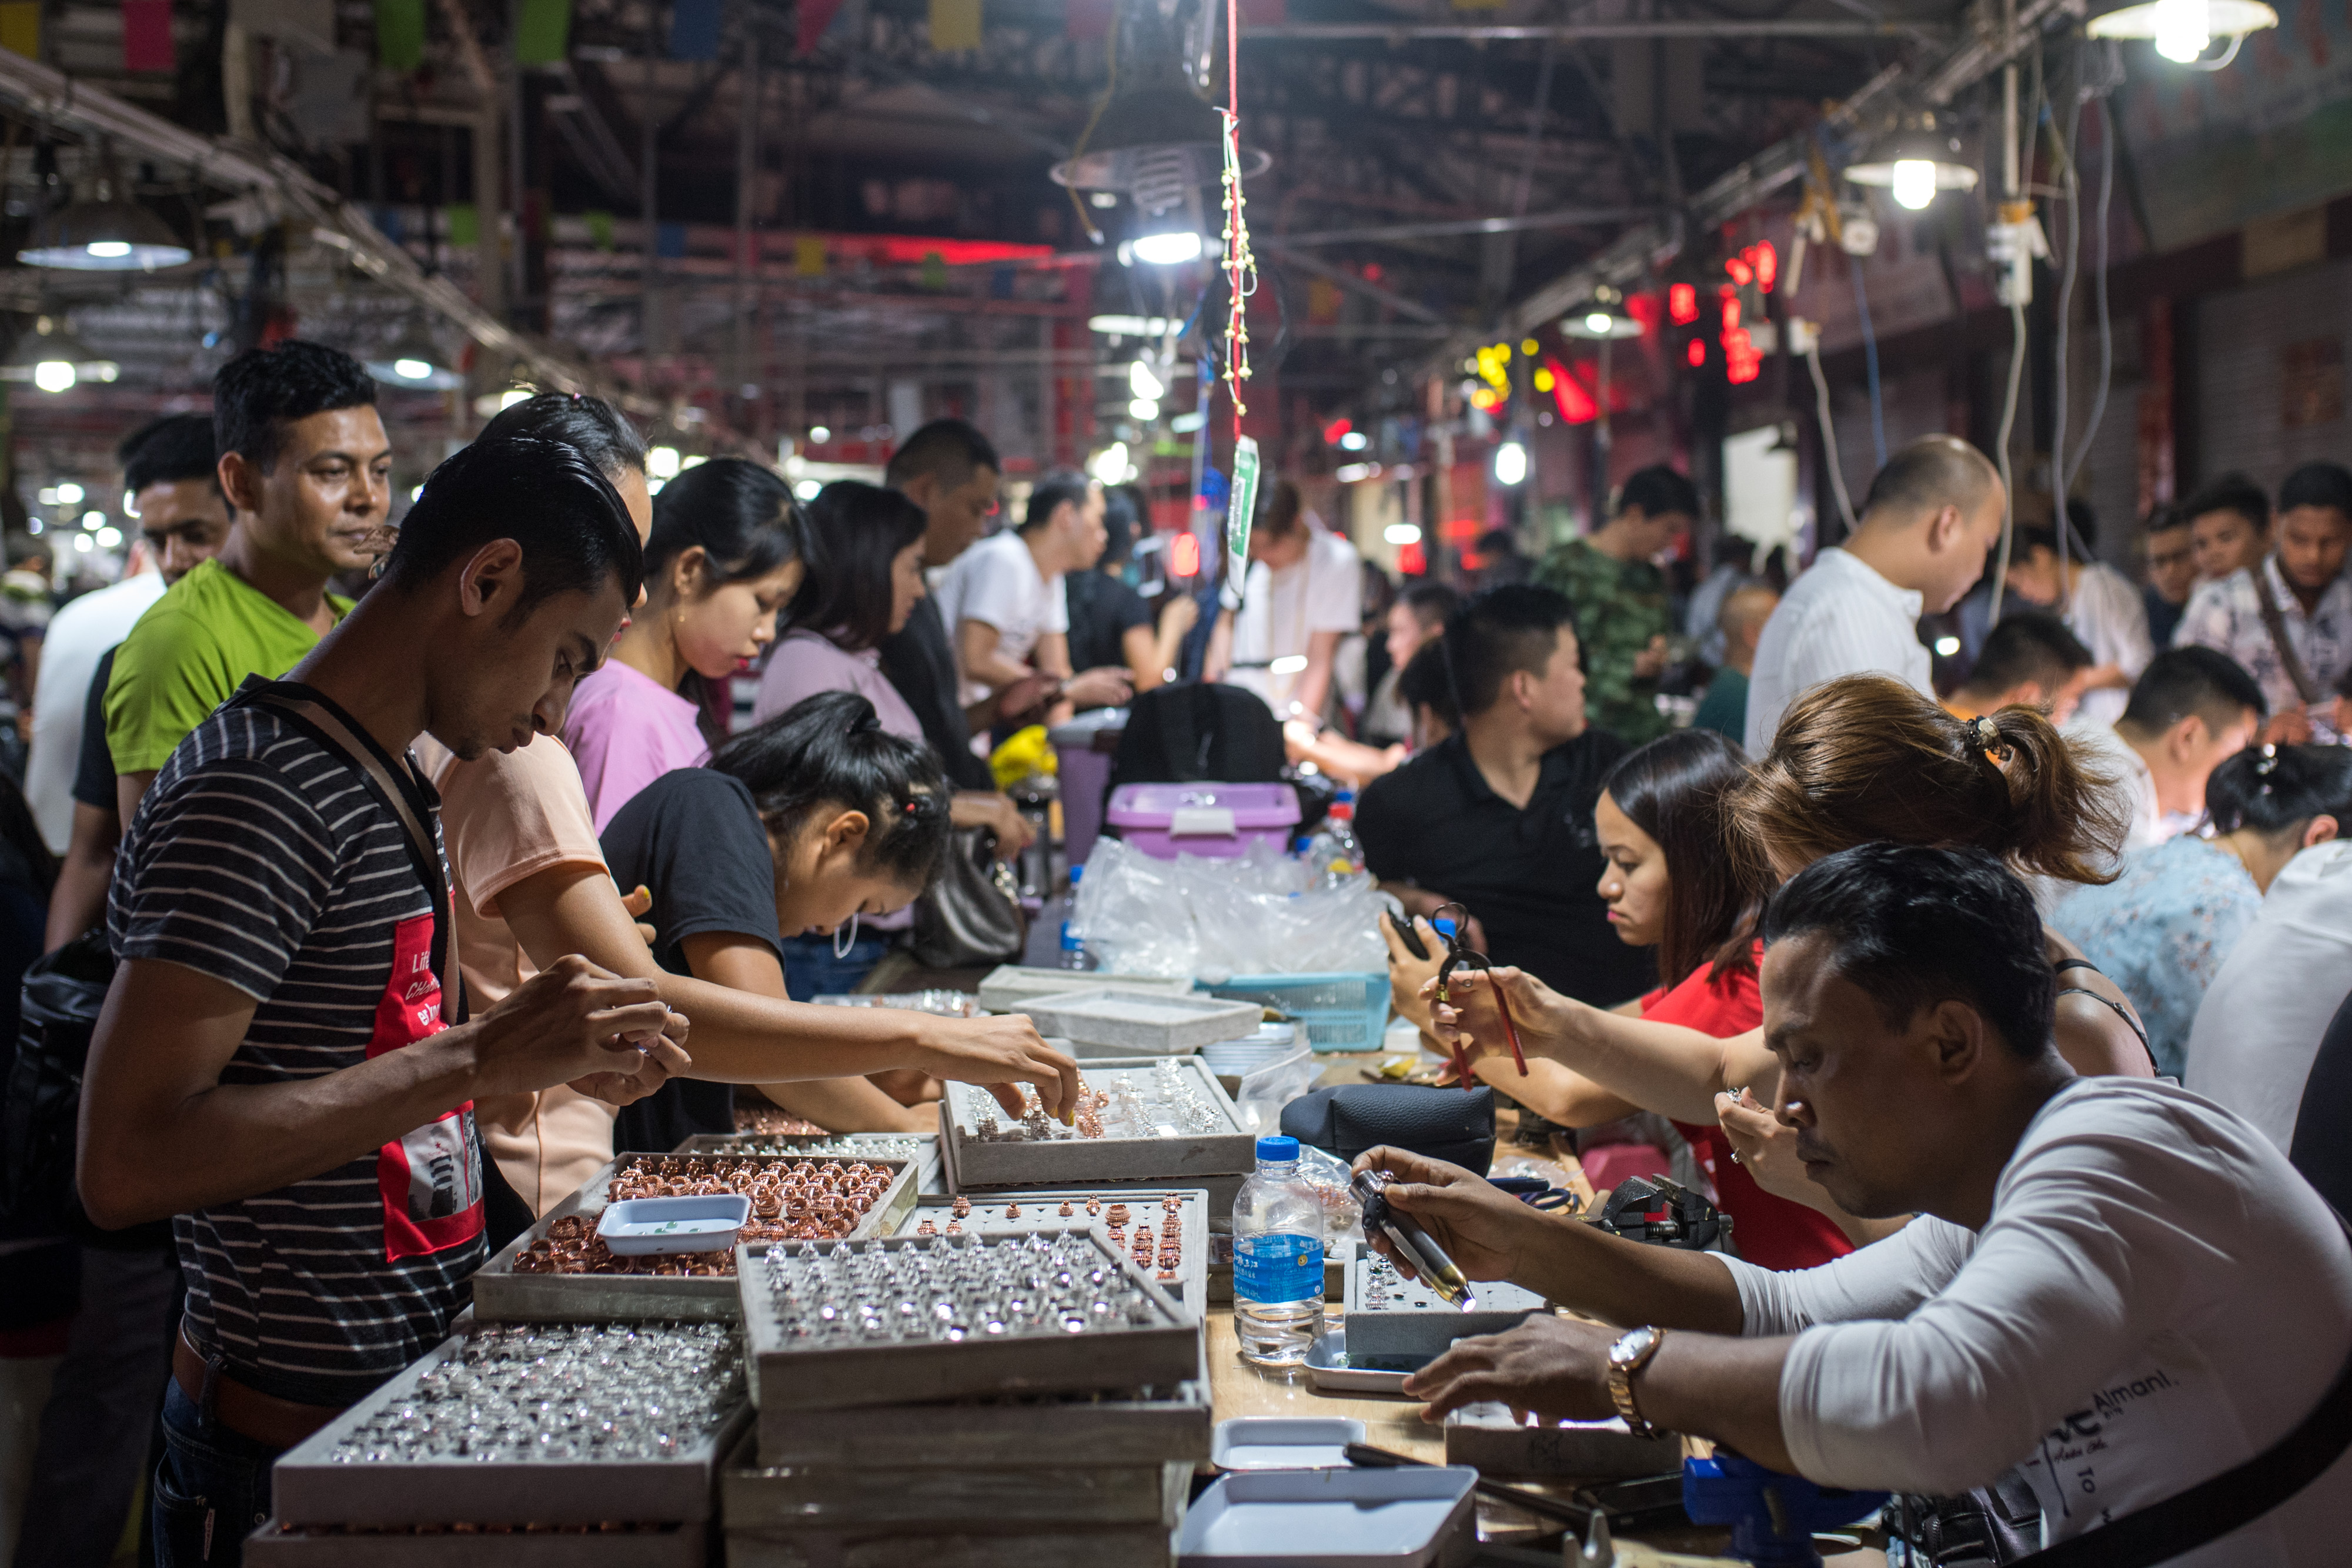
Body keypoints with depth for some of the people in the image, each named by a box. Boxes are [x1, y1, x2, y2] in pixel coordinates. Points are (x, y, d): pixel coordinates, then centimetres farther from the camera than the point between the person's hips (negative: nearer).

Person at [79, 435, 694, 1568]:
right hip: (298, 1452, -9)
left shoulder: (381, 783, 12)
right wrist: (480, 1061, -27)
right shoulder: (256, 793, -19)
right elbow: (127, 1164, -27)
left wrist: (555, 1059, 5)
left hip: (414, 1399, 9)